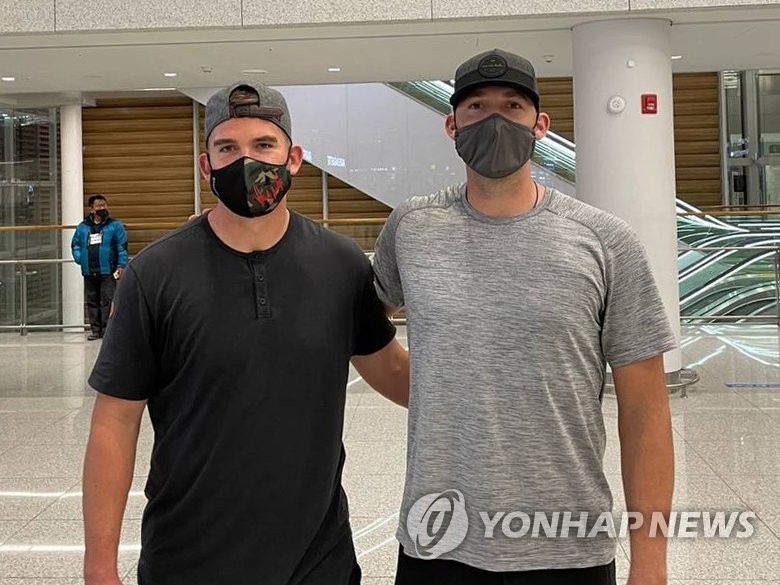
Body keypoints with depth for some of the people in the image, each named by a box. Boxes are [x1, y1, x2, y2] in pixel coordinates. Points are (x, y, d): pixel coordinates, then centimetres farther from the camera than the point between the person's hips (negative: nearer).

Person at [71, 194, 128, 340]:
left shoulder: (115, 226, 2)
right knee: (91, 301, 9)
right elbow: (75, 245, 20)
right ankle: (95, 329, 17)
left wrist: (121, 266, -10)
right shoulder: (83, 227, 11)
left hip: (108, 272, -4)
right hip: (89, 272, 4)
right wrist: (80, 259, 4)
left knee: (107, 301, -7)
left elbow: (122, 247, -2)